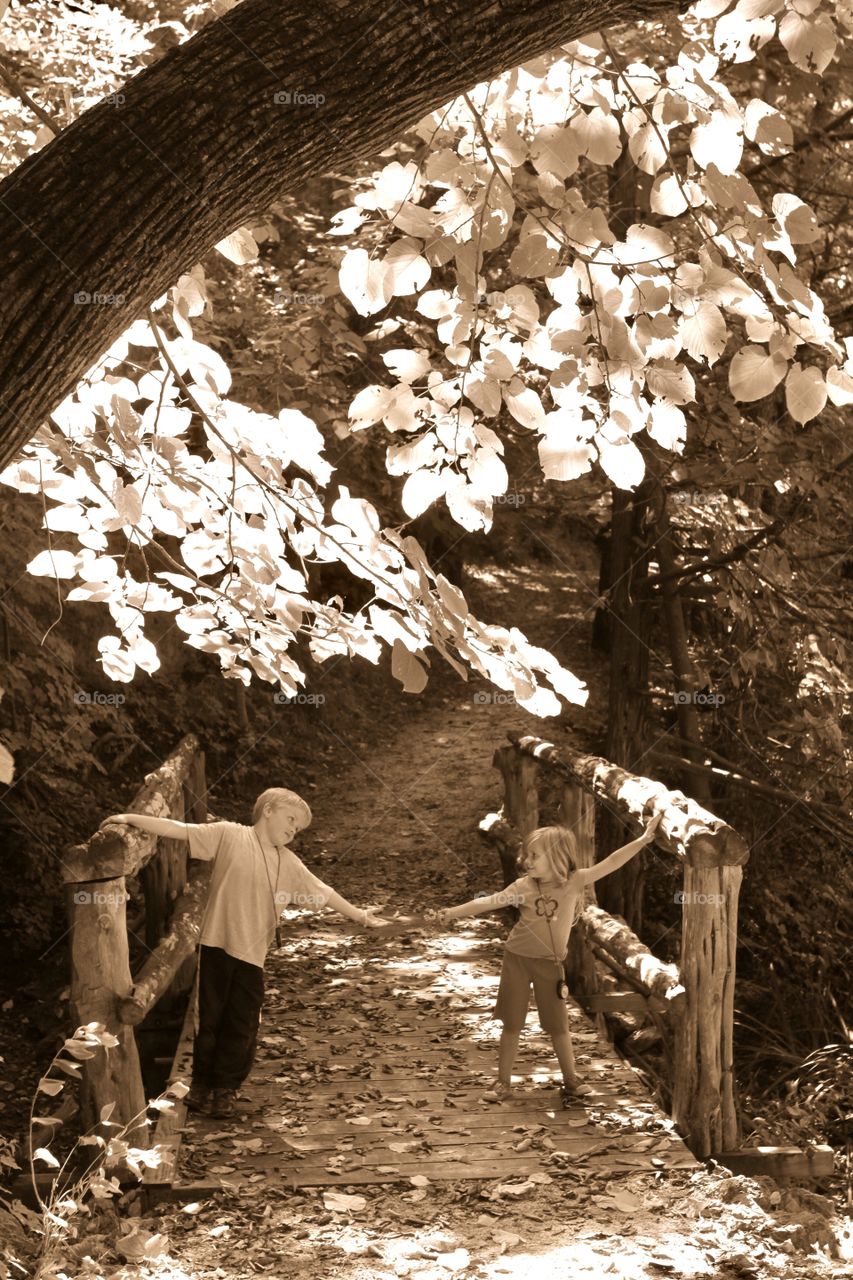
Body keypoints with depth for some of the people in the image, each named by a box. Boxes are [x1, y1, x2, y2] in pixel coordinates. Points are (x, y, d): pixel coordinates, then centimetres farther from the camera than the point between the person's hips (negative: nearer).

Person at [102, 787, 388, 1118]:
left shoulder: (289, 864, 12)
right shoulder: (229, 835, -1)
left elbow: (322, 892, 20)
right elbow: (178, 829, -5)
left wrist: (358, 915, 22)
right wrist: (131, 819, -12)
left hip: (252, 954, 3)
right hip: (217, 944, -3)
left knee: (242, 1026, 5)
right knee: (210, 1019, 6)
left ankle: (225, 1089, 21)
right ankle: (201, 1084, 22)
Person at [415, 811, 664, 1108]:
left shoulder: (575, 881, -11)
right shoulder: (523, 887, -10)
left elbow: (610, 863, -14)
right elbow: (486, 902, -16)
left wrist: (643, 839, -19)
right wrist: (448, 914, -25)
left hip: (550, 963, 0)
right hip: (518, 958, 1)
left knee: (558, 1024, 8)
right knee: (512, 1024, 8)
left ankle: (570, 1080, 22)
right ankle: (503, 1083, 17)